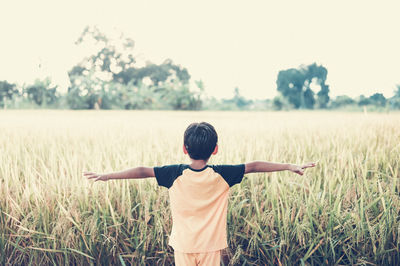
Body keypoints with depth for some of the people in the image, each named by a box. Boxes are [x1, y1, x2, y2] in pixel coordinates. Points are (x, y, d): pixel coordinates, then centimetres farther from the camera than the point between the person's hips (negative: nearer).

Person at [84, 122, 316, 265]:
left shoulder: (175, 175, -10)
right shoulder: (222, 175, -9)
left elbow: (142, 171, -12)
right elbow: (254, 166, -6)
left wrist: (106, 176, -7)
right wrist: (290, 166, -1)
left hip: (183, 245, 0)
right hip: (211, 246, 0)